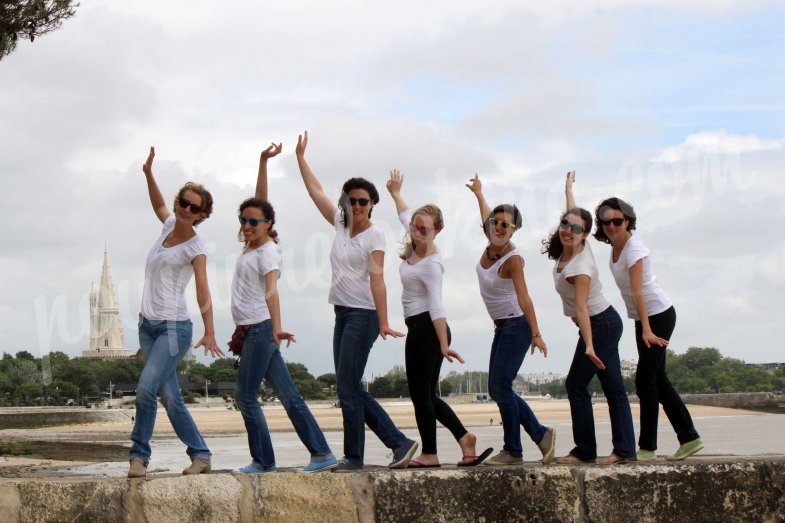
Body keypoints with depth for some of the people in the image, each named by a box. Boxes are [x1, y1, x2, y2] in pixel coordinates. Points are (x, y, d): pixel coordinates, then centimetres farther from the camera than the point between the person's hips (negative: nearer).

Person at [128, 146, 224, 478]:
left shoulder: (195, 248, -10)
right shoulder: (170, 225, 7)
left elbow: (203, 292, -20)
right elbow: (158, 205, 32)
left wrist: (209, 333, -31)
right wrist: (148, 174, 22)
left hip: (174, 327, -7)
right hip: (148, 325, 7)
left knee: (146, 388, -20)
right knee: (170, 397, 5)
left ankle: (139, 456, -10)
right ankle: (200, 454, 12)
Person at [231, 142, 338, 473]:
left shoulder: (267, 251, -10)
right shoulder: (253, 245, 12)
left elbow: (271, 290, -24)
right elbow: (260, 199, 15)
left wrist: (277, 327, -36)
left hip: (261, 329, -9)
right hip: (252, 330, 9)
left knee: (245, 396, -5)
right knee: (289, 396, 4)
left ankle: (263, 461, 0)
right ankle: (321, 453, 3)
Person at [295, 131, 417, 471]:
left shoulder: (374, 234, -8)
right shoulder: (341, 224, 12)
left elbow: (376, 278, -16)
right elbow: (316, 192, 20)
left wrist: (383, 322, -22)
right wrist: (300, 158, 22)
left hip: (363, 315, -8)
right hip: (342, 314, 8)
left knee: (348, 389, -7)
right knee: (351, 390, 7)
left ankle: (354, 457, 2)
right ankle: (399, 443, 11)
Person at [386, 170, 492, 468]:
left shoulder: (430, 264, -18)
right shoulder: (415, 248, 5)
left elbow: (436, 306, -26)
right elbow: (407, 216, 27)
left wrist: (444, 345, -31)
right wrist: (395, 194, 40)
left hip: (425, 328, -9)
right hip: (420, 329, 9)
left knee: (420, 393, -2)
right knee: (427, 395, 10)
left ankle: (429, 454, 4)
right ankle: (464, 437, 7)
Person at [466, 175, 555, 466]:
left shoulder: (512, 259, -20)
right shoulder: (491, 245, 1)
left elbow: (523, 299, -27)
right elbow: (487, 218, 23)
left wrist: (536, 334, -34)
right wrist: (478, 193, 39)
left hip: (517, 326, -9)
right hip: (502, 327, 9)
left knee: (501, 386, -9)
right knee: (496, 388, 8)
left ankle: (513, 451, 1)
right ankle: (540, 434, 17)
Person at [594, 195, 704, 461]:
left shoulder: (634, 249, -25)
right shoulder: (615, 244, 0)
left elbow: (637, 292, -34)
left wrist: (647, 330, -40)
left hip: (658, 315, -9)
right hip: (643, 317, 9)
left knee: (645, 381, -8)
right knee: (657, 380, 12)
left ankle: (647, 447, -2)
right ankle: (689, 438, 18)